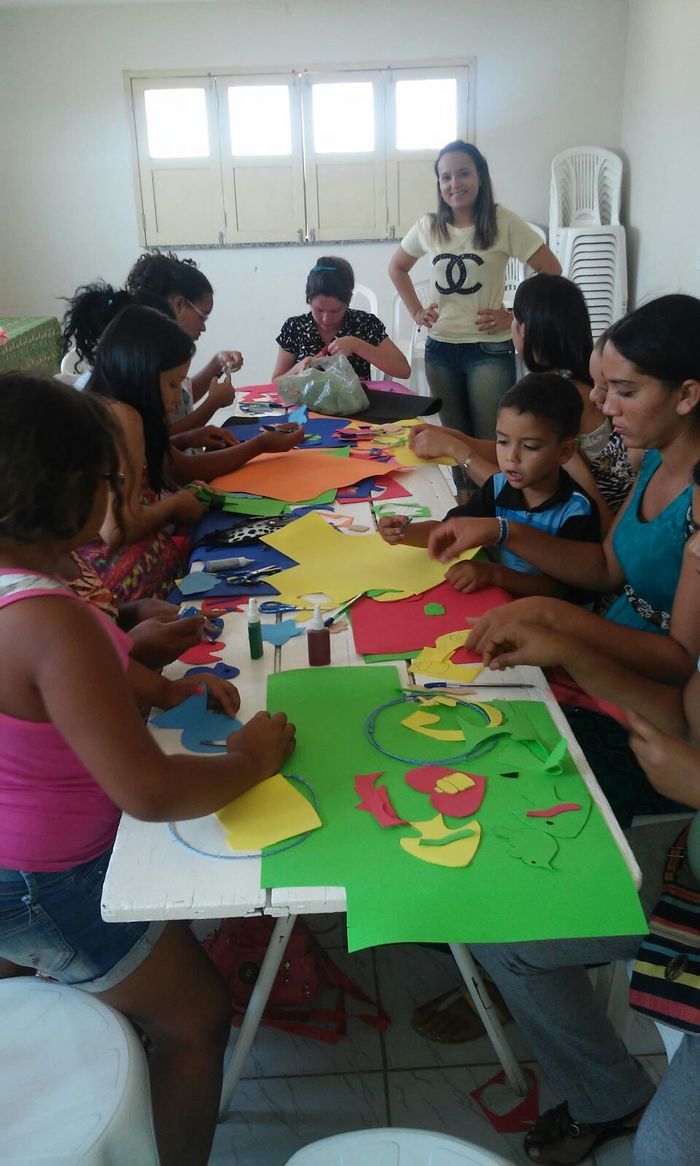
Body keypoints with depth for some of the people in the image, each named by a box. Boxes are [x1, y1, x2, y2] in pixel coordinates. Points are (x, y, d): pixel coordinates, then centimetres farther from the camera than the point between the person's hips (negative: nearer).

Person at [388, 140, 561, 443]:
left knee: (492, 442, -2)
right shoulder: (428, 226, 3)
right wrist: (416, 312, 9)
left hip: (490, 349, -4)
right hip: (440, 349, 4)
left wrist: (515, 316, -11)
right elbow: (397, 268, 20)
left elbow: (551, 272, -8)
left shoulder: (503, 222, -9)